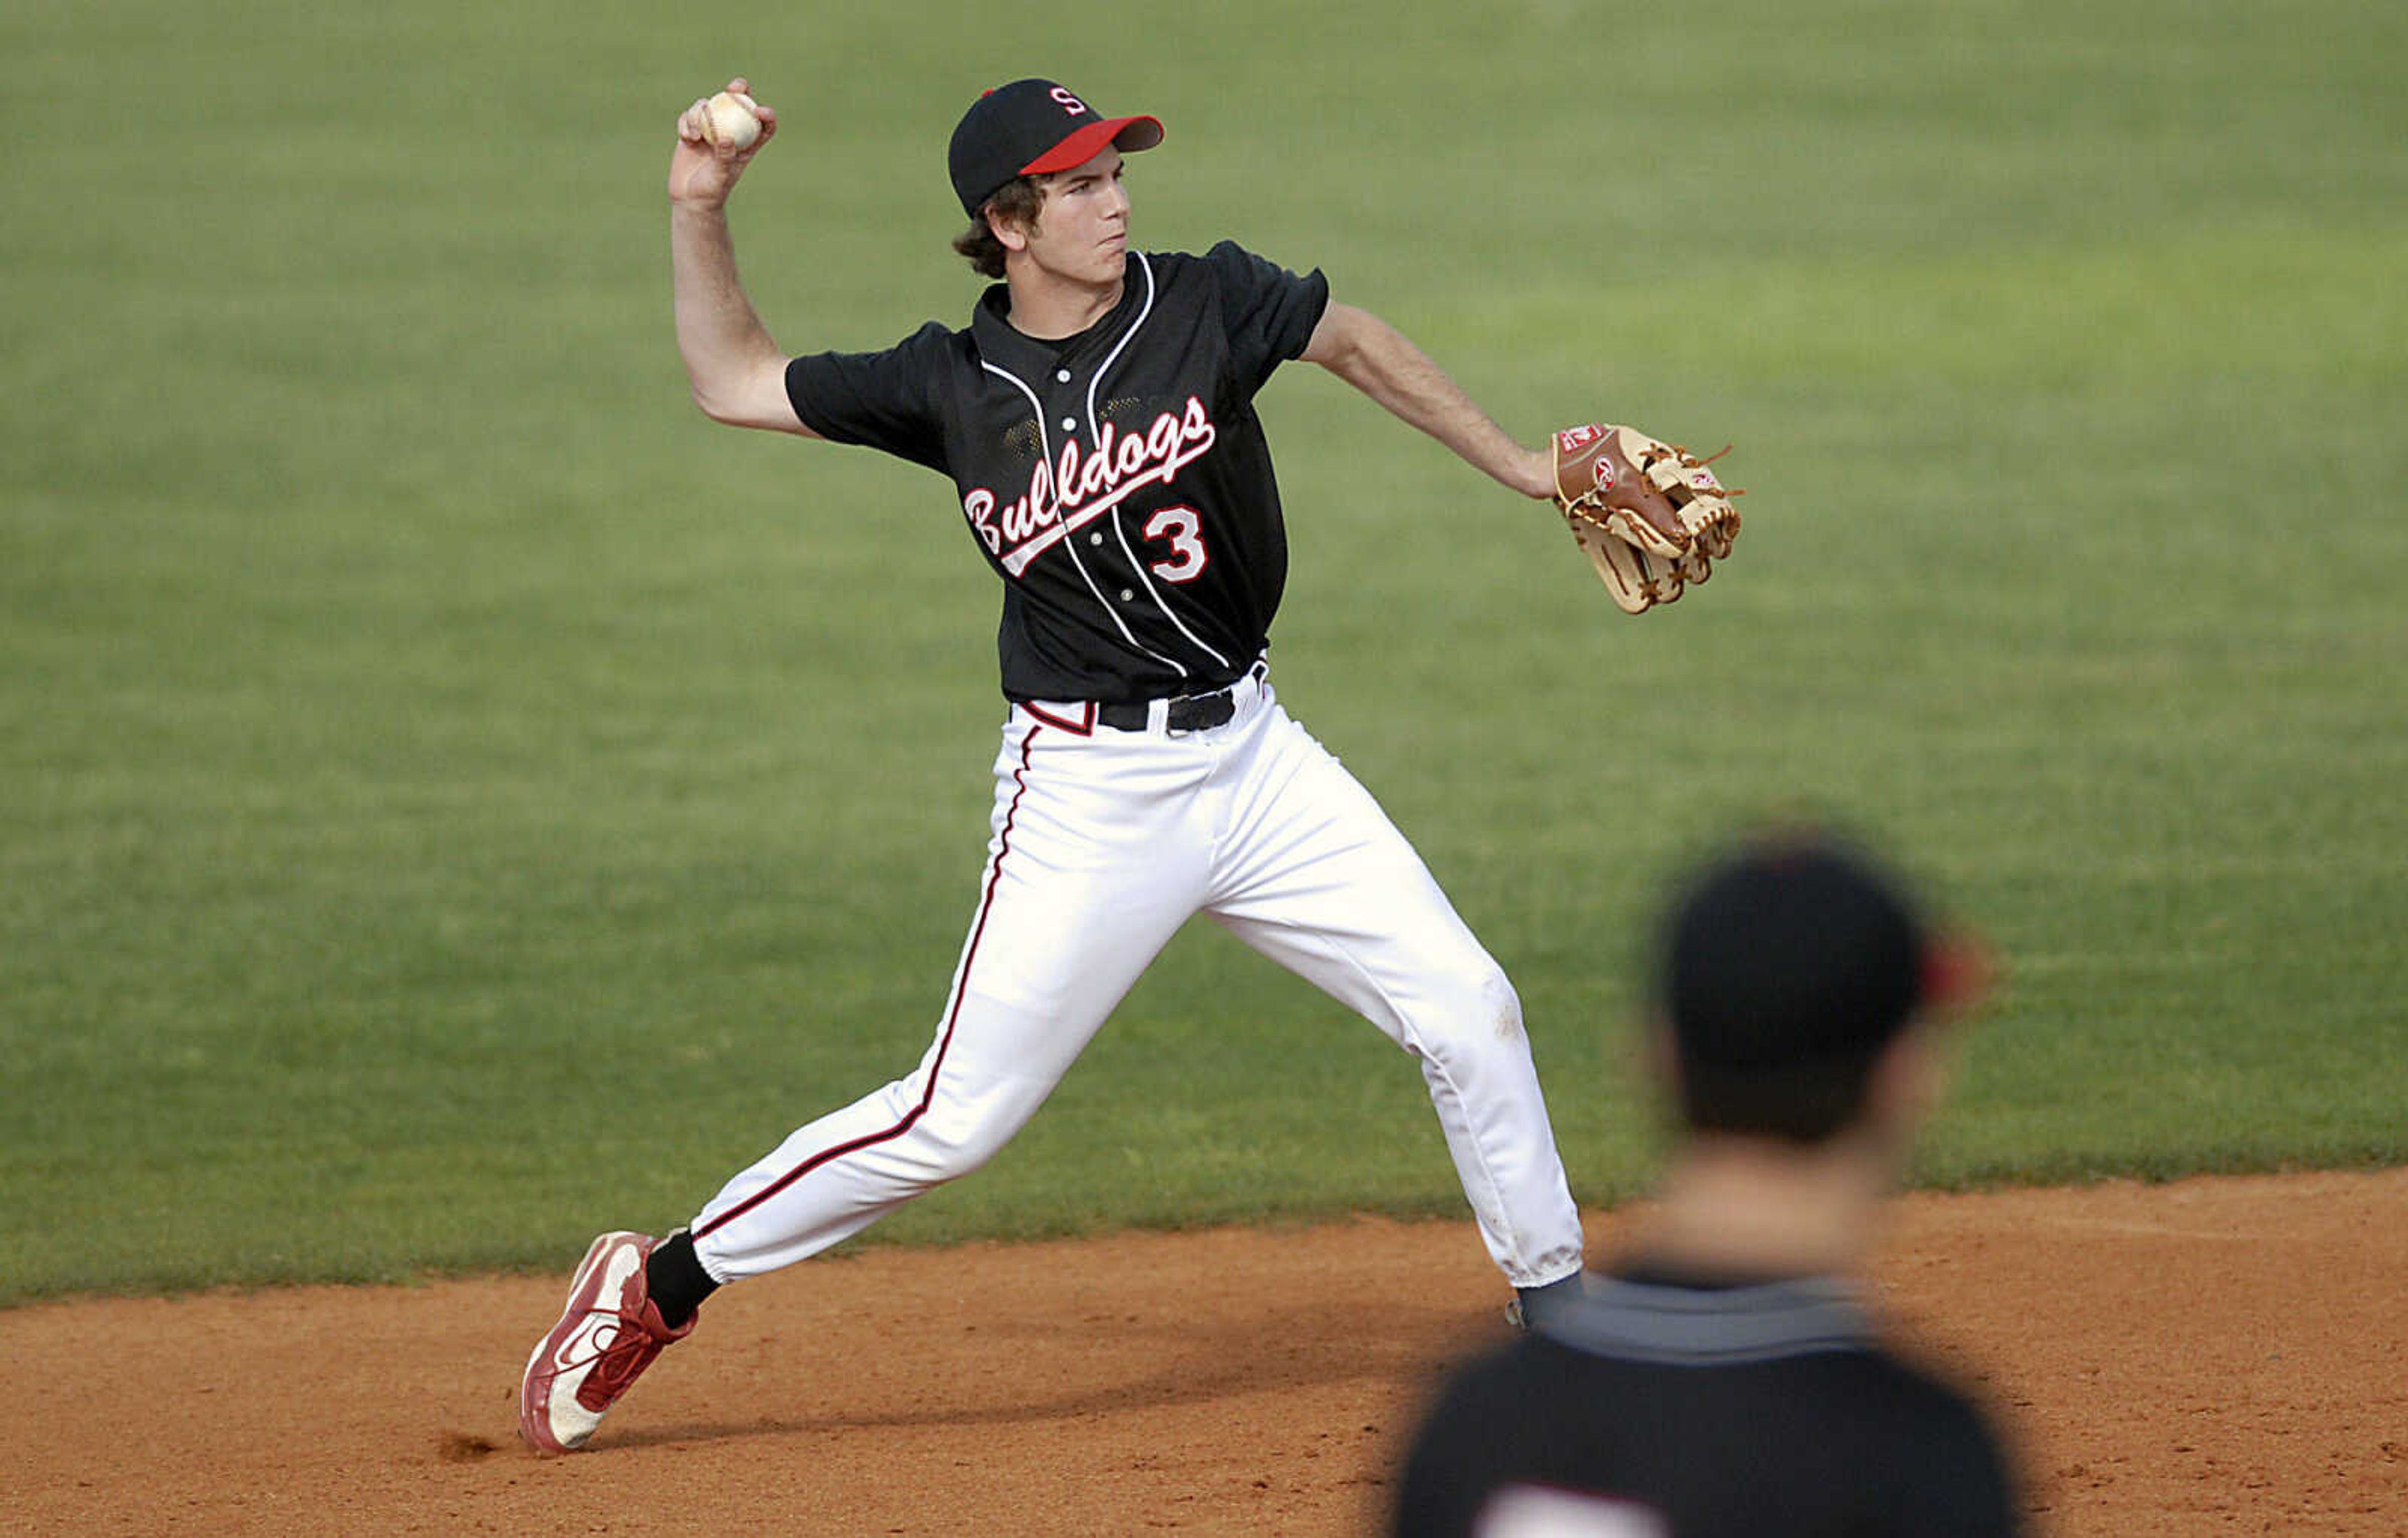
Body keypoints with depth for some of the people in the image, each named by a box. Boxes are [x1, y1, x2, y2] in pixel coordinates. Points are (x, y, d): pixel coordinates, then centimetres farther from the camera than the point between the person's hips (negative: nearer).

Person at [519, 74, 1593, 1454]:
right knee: (955, 1118, -5)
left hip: (1253, 755, 3)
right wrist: (700, 212, -6)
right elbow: (734, 383, 5)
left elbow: (1358, 342, 14)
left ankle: (1557, 1309, 17)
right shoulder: (954, 385, -6)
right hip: (1089, 791, -3)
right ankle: (658, 1286, 8)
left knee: (1466, 1010, -1)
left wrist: (1525, 470, 17)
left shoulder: (1206, 304, -4)